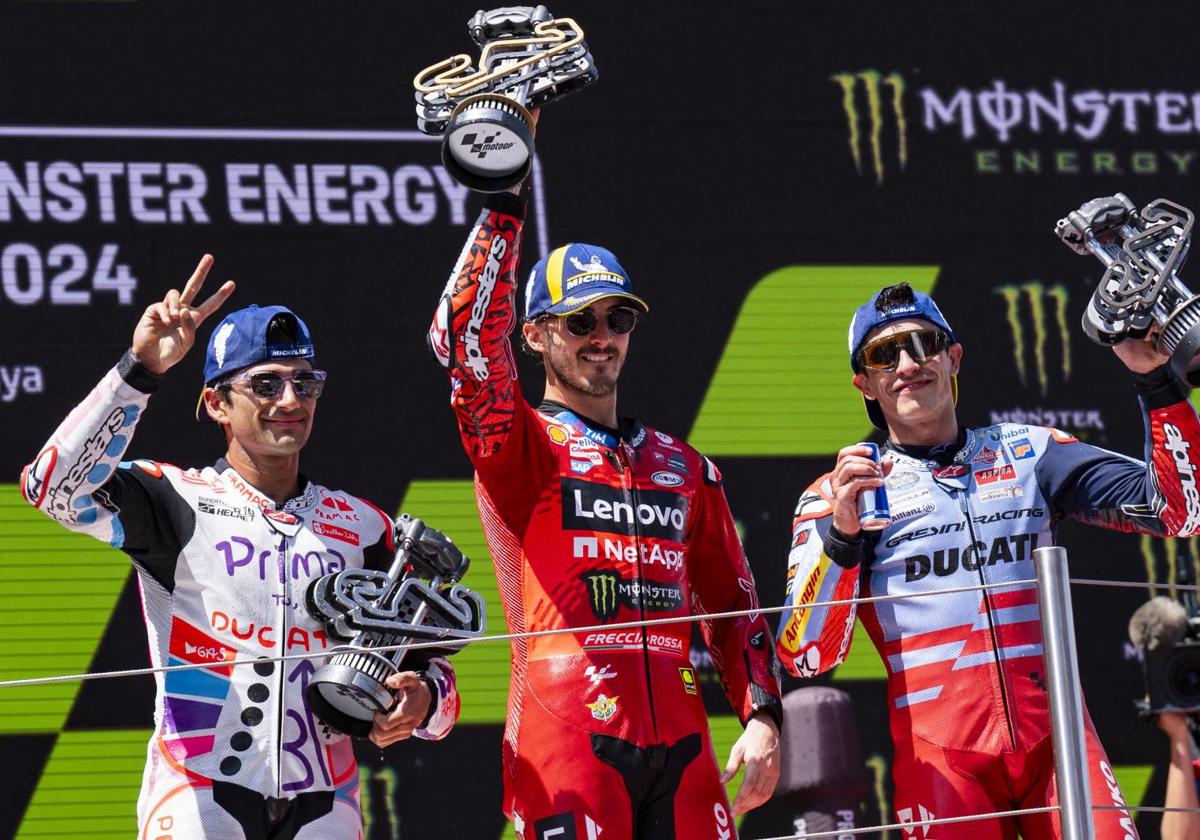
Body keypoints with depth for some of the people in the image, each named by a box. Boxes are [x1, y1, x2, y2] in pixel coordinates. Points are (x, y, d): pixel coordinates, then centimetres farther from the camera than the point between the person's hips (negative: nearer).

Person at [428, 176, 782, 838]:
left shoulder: (686, 468, 22)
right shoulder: (521, 446, 7)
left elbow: (731, 604, 20)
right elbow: (465, 338, -10)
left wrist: (761, 715, 5)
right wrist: (503, 202, -12)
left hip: (678, 742, 5)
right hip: (565, 733, -4)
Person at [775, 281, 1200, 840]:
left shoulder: (1030, 453, 15)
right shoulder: (838, 493, 9)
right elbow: (806, 657, -4)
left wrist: (1155, 379, -3)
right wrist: (841, 535, -19)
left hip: (1055, 738, 2)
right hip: (938, 752, -2)